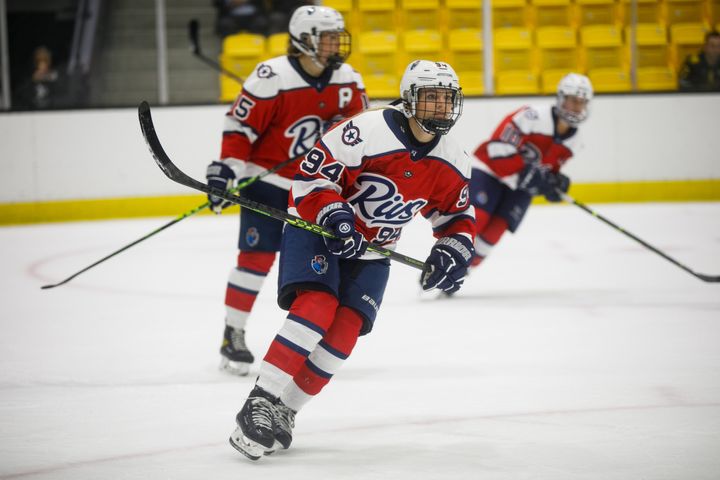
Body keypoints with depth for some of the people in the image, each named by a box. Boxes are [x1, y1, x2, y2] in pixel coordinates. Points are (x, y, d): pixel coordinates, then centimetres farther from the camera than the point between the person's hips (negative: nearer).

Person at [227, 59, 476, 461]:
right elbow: (313, 173, -21)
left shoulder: (454, 164, -3)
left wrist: (454, 250, -6)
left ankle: (285, 411, 1)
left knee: (345, 331, -10)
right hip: (316, 229, -6)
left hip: (370, 251, 6)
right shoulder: (369, 131, -23)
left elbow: (459, 216, 12)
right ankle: (260, 404, -25)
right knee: (316, 307, -26)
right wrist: (334, 215, -32)